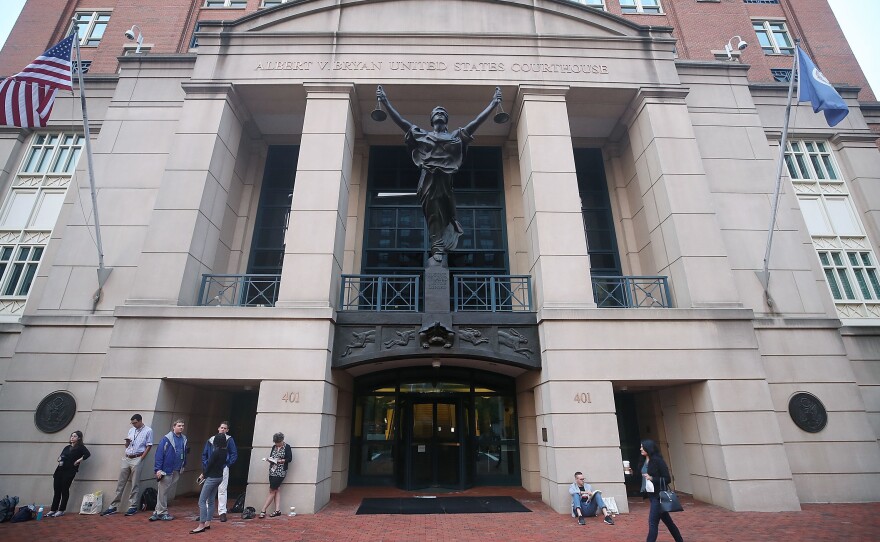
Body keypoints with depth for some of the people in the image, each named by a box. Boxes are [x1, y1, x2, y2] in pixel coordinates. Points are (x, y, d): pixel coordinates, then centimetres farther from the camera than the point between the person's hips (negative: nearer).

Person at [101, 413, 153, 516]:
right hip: (126, 458, 6)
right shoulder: (131, 430, 13)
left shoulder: (148, 431, -5)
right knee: (120, 483, 7)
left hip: (137, 459, -6)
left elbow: (149, 446, -6)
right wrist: (127, 442, -4)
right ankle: (113, 506, 15)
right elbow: (127, 446, 19)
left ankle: (133, 507, 5)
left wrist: (141, 458, -11)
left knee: (134, 485, -1)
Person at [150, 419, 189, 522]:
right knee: (163, 492, 2)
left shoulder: (184, 439, 6)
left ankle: (158, 511, 26)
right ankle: (162, 513, 14)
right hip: (166, 470, -6)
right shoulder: (166, 439, -12)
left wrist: (183, 465, 8)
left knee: (170, 494, 13)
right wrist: (158, 469, -18)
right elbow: (159, 454, -14)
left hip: (177, 471, 6)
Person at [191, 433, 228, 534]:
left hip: (212, 478, -9)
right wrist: (204, 474, 12)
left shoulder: (215, 452, -20)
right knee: (211, 501, 15)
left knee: (202, 501, -3)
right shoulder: (224, 452, 4)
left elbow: (209, 465, -14)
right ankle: (208, 523, 21)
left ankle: (201, 525, -3)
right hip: (219, 477, 9)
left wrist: (203, 475, 6)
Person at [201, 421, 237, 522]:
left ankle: (222, 512, 6)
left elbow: (234, 454, 0)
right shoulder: (211, 440, 10)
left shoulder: (229, 440, 1)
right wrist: (205, 465, 3)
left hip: (223, 469, -3)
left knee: (222, 490, -1)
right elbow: (204, 454, 14)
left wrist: (228, 464, -6)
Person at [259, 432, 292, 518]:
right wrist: (269, 459, -6)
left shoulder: (287, 447, -5)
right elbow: (271, 457, 16)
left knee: (272, 491, -2)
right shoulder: (274, 447, 12)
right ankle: (277, 510, 11)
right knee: (277, 490, 6)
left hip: (280, 472, -6)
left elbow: (289, 459, -9)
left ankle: (263, 510, 5)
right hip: (272, 471, 6)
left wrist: (280, 460, -19)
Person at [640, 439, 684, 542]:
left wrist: (652, 479, -25)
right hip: (650, 495, 8)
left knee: (652, 522, -9)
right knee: (667, 520, 21)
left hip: (658, 495, -8)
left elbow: (667, 479, -15)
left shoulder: (658, 461, -16)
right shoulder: (644, 461, 6)